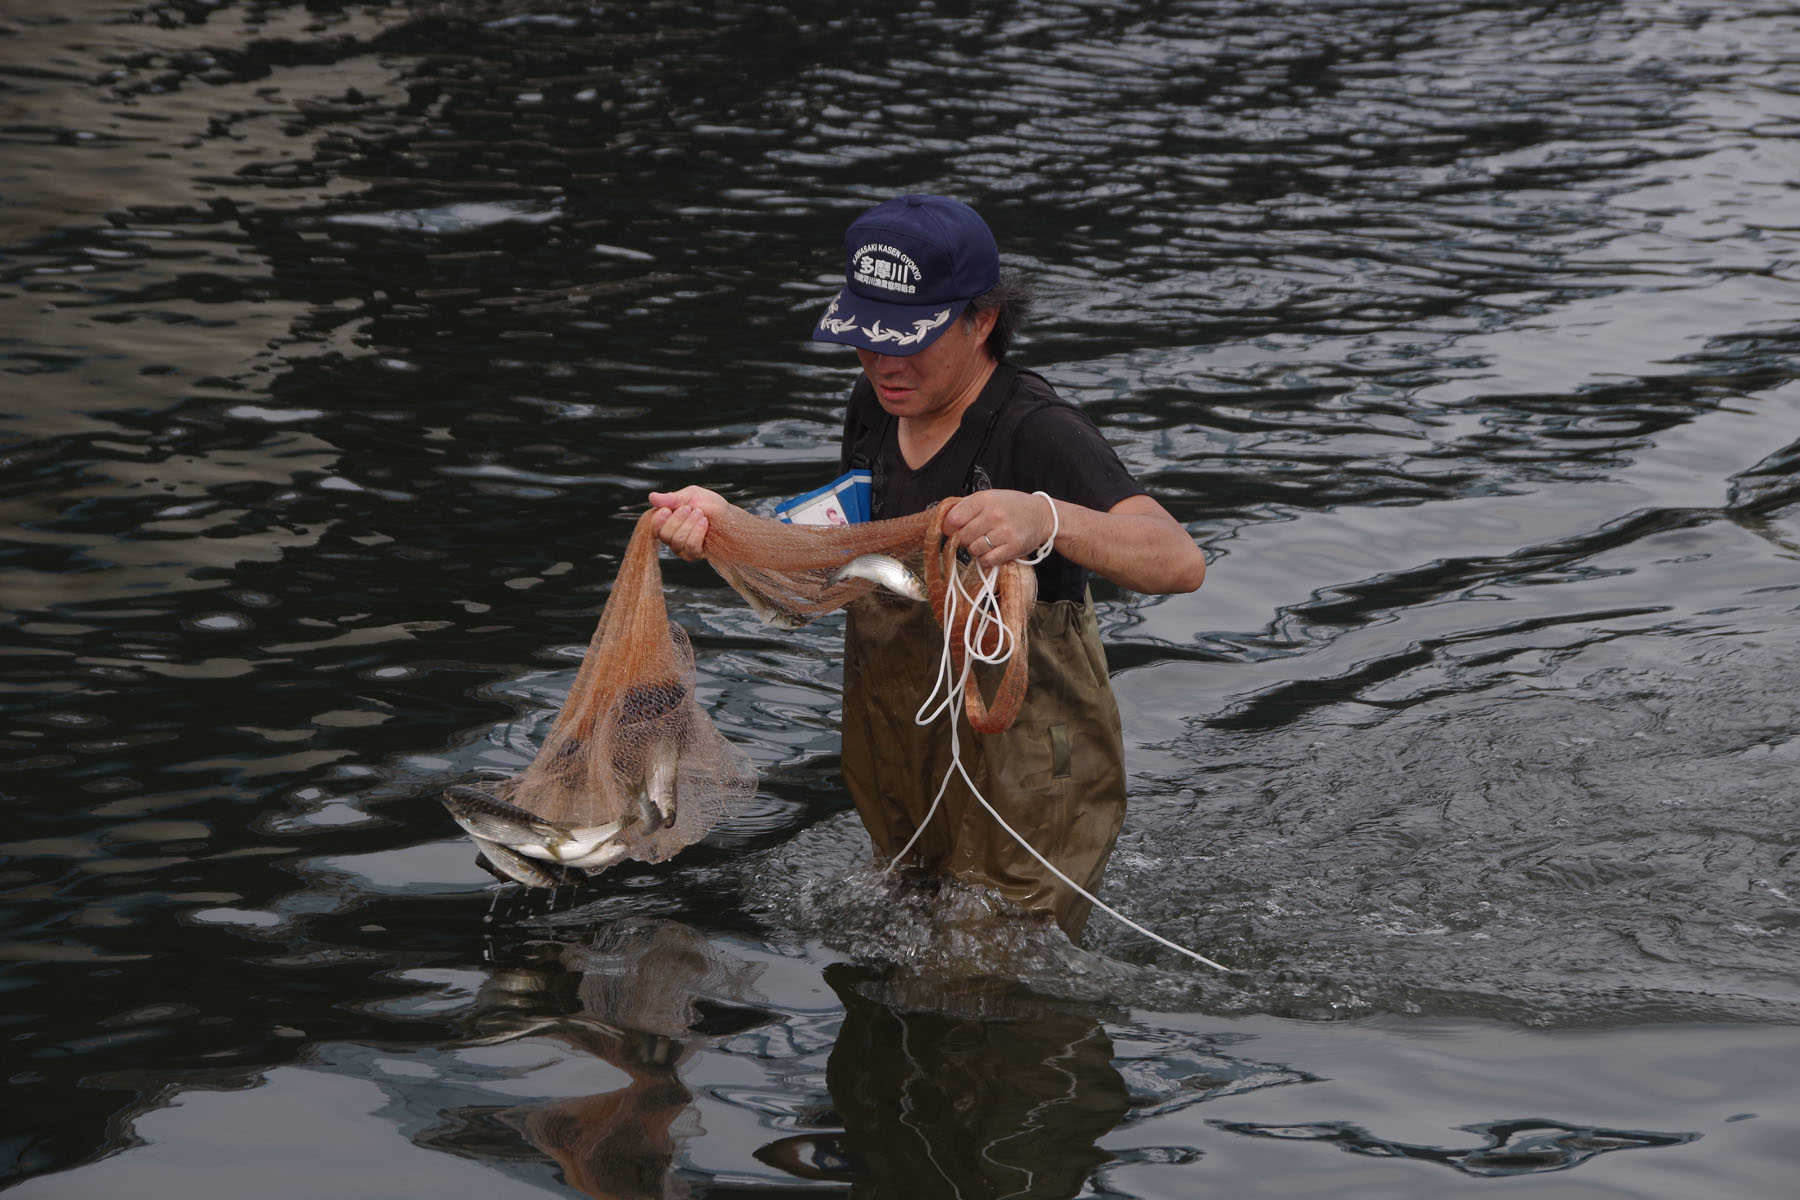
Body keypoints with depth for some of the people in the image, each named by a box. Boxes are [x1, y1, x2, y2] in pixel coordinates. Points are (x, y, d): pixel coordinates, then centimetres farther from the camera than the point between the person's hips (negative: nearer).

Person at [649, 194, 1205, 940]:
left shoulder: (1036, 432, -24)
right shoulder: (878, 405, -1)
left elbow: (1179, 562, -38)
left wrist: (1047, 521, -57)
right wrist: (724, 526, -8)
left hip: (1027, 788, -8)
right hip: (901, 775, 8)